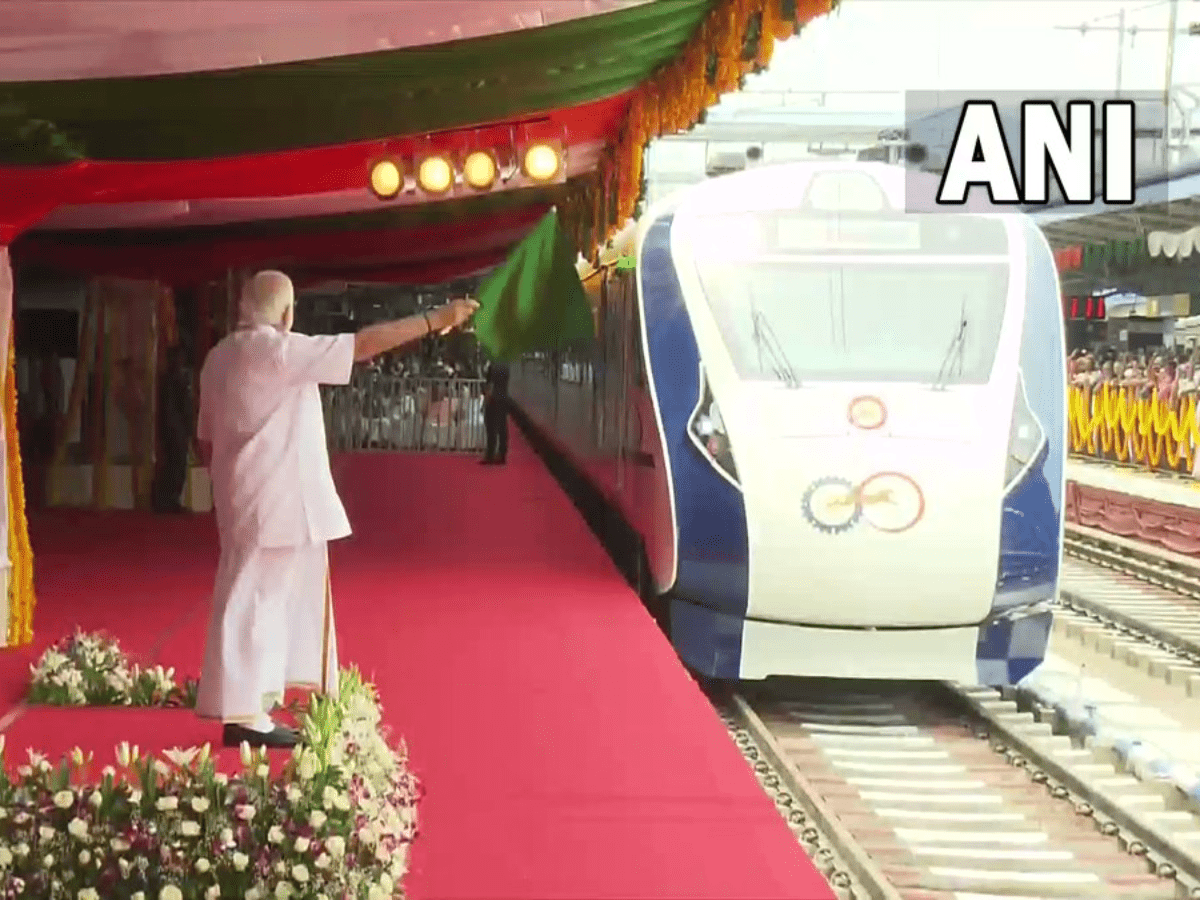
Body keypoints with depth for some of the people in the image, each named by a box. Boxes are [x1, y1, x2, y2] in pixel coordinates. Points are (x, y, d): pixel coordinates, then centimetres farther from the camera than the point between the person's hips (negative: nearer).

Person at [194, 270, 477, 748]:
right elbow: (363, 345, -16)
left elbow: (207, 443, 17)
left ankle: (249, 706, 17)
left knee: (264, 599, 14)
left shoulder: (220, 356, 12)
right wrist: (435, 319, -12)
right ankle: (242, 715, -4)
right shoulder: (277, 350, -15)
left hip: (252, 499, 9)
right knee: (254, 600, -7)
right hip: (274, 502, -9)